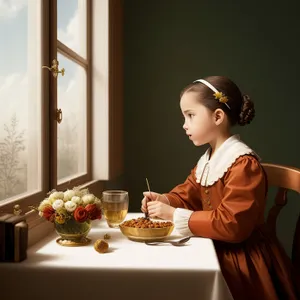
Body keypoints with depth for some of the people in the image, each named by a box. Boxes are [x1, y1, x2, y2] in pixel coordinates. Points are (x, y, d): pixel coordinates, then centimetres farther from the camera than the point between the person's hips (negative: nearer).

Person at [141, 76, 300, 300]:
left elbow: (231, 225, -27)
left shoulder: (244, 164, -22)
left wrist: (175, 215, -24)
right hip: (217, 249, 7)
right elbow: (188, 195, 16)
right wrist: (163, 200, -6)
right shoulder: (206, 161, 6)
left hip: (244, 259, -7)